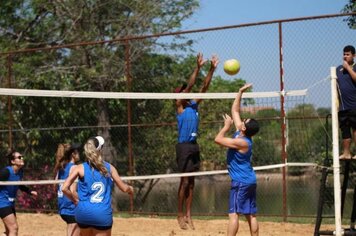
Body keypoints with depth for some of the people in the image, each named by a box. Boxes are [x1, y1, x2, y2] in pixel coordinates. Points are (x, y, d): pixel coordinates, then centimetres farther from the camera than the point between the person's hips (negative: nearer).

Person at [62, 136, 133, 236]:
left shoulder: (80, 168, 0)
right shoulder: (109, 167, 3)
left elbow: (64, 188, -8)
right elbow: (124, 188, 11)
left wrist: (76, 200, 8)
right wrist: (130, 189, 34)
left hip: (84, 212, 1)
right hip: (103, 215, -1)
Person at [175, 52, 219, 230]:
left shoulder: (194, 105, 12)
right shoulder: (179, 105, -5)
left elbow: (204, 87, 8)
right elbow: (189, 86, -15)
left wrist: (212, 69, 0)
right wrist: (198, 67, -20)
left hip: (194, 146, 7)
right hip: (184, 146, -7)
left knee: (191, 182, 8)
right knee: (184, 181, -5)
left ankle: (188, 215, 12)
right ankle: (180, 215, 4)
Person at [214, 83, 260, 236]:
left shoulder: (241, 142, -19)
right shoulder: (241, 133, 5)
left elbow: (218, 139, -19)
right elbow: (235, 110, 13)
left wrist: (226, 126, -6)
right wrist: (240, 92, 13)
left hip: (241, 182, -9)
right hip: (249, 181, 9)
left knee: (233, 213, -10)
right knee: (250, 214, 8)